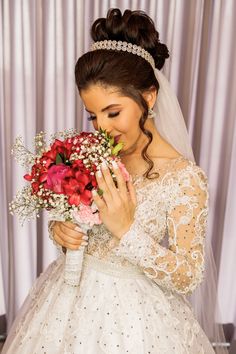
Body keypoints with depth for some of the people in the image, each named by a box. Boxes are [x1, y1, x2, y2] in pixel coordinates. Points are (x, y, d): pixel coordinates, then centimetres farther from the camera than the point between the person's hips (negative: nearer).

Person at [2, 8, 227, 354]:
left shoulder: (185, 178, -21)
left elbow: (188, 278, -17)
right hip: (72, 294, 5)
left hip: (134, 312, -4)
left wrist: (126, 229, -28)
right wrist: (59, 228, -15)